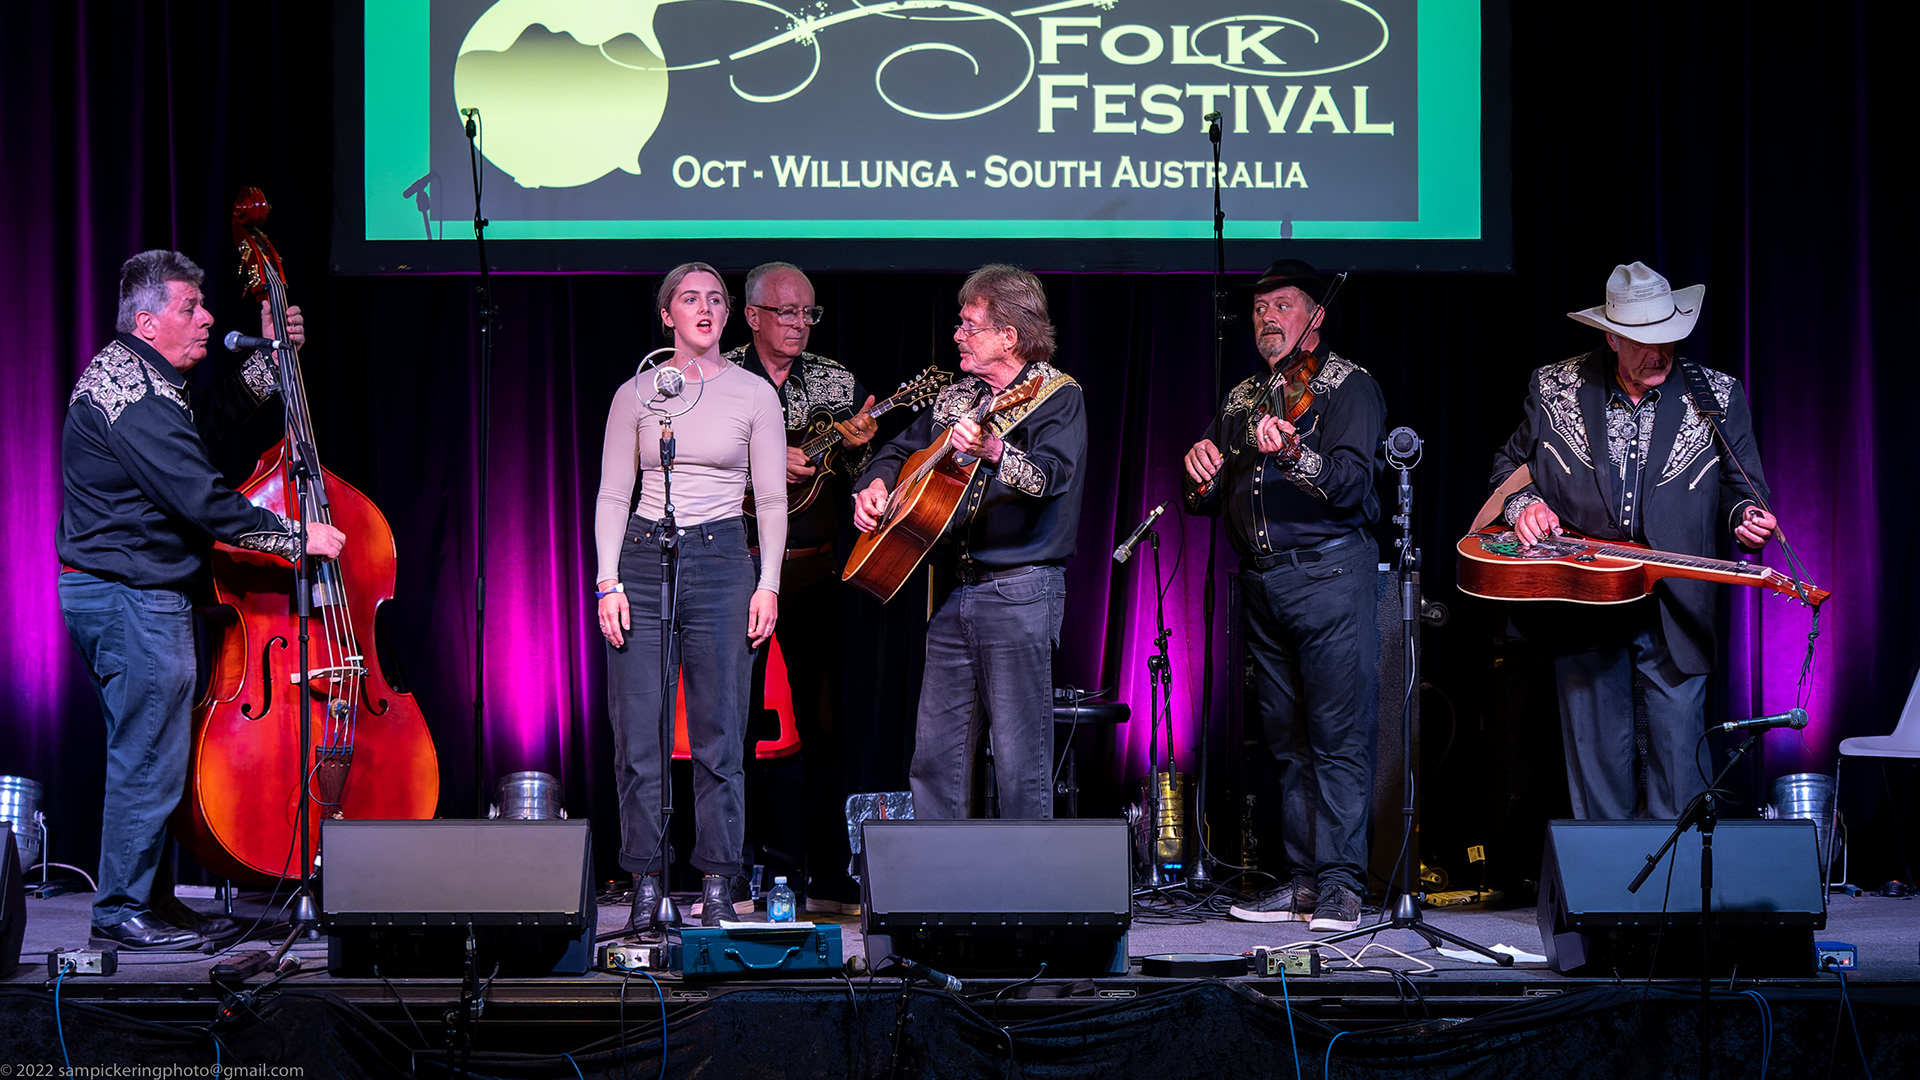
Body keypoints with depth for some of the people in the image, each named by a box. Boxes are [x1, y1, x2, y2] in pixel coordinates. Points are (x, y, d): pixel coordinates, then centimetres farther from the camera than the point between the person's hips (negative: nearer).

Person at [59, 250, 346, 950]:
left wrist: (267, 360, 20)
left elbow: (209, 427, 28)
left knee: (149, 754, 14)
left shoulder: (129, 371, 14)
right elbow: (205, 503, -24)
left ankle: (151, 900, 21)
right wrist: (298, 537, -15)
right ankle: (123, 913, 4)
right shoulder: (135, 400, -20)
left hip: (115, 594, 11)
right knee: (149, 760, -4)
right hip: (133, 600, -11)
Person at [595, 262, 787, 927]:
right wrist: (609, 582, -3)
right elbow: (612, 493, 7)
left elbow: (772, 499, 6)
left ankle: (718, 884, 7)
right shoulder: (636, 393, 8)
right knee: (638, 733, -2)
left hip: (723, 560, -1)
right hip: (644, 556, 1)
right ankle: (647, 882, 6)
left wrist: (768, 584, -3)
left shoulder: (754, 394, 6)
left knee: (719, 734, -1)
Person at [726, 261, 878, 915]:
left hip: (814, 567, 3)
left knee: (824, 720, 4)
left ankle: (828, 880, 11)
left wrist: (857, 446, -11)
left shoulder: (836, 382, 10)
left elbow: (867, 482, 10)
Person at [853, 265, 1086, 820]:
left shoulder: (1057, 395, -4)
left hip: (1019, 591, -7)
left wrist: (994, 451, -39)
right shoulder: (955, 398, 17)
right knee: (935, 754, 8)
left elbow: (1052, 477, -21)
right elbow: (899, 450, 29)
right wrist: (874, 485, 8)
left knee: (1020, 762, -6)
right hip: (953, 591, 7)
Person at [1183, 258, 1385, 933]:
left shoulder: (1349, 386, -1)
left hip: (1329, 573, -7)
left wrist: (1294, 455, -35)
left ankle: (1340, 884, -9)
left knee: (1338, 737, -9)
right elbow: (1207, 503, 16)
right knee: (1286, 742, 8)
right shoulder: (1242, 400, 19)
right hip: (1262, 585, 7)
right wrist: (1201, 476, -7)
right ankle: (1303, 881, 12)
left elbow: (1352, 484, -16)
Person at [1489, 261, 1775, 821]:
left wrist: (1744, 516, -14)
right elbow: (1510, 463, 15)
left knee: (1679, 768, -2)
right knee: (1593, 760, 8)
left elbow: (1741, 487, 8)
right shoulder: (1554, 388, 2)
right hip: (1582, 609, 1)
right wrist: (1522, 502, -5)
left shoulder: (1718, 396, 1)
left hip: (1675, 615, -1)